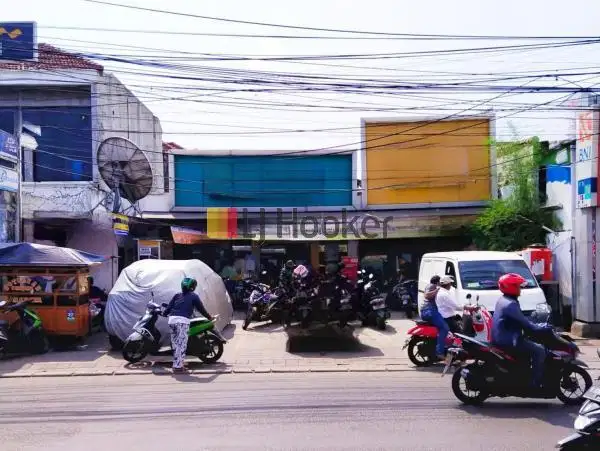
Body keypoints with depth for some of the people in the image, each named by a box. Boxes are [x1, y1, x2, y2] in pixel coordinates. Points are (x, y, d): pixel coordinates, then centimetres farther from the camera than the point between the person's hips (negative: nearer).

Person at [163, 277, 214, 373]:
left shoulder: (177, 295, 22)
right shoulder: (194, 296, 11)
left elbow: (169, 307, 18)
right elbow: (201, 309, 15)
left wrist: (164, 313, 36)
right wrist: (209, 317, 28)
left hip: (172, 319, 6)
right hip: (183, 321, -6)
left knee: (175, 344, 12)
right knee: (181, 345, -5)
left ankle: (176, 365, 16)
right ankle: (178, 366, -10)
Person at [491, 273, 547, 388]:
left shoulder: (503, 300, 13)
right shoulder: (511, 304, -19)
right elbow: (523, 323, -21)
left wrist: (535, 325, 19)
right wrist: (539, 328, -9)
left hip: (501, 338, 11)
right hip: (507, 340, -11)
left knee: (532, 344, 27)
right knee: (539, 350, -9)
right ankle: (535, 383, -9)